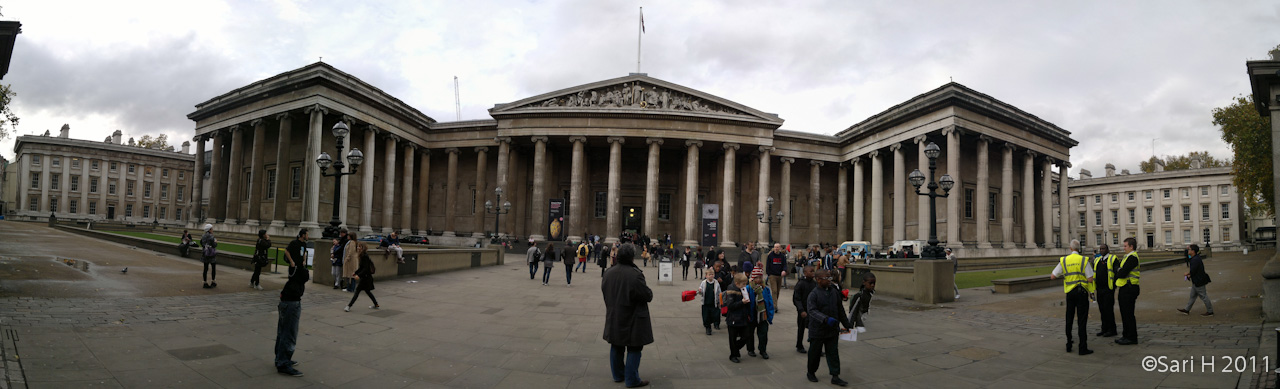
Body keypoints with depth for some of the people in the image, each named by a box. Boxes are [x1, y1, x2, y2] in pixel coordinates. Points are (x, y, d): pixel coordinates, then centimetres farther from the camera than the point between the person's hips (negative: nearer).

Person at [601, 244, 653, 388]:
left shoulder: (609, 273, -1)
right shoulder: (635, 275, -24)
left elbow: (604, 290, 13)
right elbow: (648, 295, -19)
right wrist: (649, 292, 2)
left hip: (614, 319, 7)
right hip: (632, 321, -7)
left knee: (616, 348, 18)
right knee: (634, 349, 5)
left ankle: (618, 375, 30)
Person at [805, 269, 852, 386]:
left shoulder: (834, 292, 3)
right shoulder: (813, 294, -13)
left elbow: (840, 310, 12)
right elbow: (812, 311, -24)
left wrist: (847, 325, 14)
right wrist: (826, 319, -37)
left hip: (833, 330, 4)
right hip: (817, 330, -4)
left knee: (833, 353, 5)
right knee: (815, 352, 10)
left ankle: (835, 376, 10)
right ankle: (810, 372, 29)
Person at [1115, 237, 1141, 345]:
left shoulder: (1132, 257, -16)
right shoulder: (1127, 256, 16)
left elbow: (1122, 273, -21)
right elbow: (1117, 268, 15)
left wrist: (1118, 271, -2)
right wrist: (1119, 270, -5)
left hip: (1129, 289, -10)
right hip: (1124, 289, 10)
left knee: (1128, 314, -4)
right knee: (1125, 314, 15)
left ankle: (1132, 338, 2)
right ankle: (1126, 335, 22)